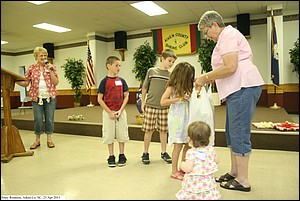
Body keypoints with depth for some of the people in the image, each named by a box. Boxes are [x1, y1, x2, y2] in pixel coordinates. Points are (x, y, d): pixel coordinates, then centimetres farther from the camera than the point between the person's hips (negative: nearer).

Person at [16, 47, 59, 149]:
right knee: (38, 119, 1)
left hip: (50, 96, 0)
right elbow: (26, 83, 4)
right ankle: (37, 140, 17)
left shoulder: (52, 67, 5)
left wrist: (50, 70, -10)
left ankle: (49, 139, 16)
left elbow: (56, 83, -3)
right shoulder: (31, 68, 6)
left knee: (50, 118, 3)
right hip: (37, 97, 0)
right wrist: (16, 81, -14)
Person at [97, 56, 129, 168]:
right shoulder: (104, 81, -6)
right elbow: (100, 99, -6)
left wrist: (121, 110, -8)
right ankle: (111, 157, 22)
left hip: (121, 112, 3)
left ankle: (122, 156, 23)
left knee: (122, 134, 8)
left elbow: (126, 96, 4)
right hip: (108, 112, -2)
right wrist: (110, 112, -11)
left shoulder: (122, 81, 3)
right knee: (109, 135, 7)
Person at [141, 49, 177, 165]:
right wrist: (143, 102, 5)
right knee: (148, 130, 3)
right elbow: (144, 87, 8)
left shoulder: (171, 75, 7)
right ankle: (145, 153, 18)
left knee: (163, 130, 8)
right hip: (150, 105, -2)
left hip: (164, 107, 2)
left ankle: (164, 152, 24)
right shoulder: (151, 71, 2)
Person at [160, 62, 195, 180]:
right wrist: (179, 98, -22)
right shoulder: (172, 87, -8)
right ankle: (174, 172, 13)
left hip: (186, 118, 7)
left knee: (188, 144, 11)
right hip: (176, 118, -7)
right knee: (178, 145, -2)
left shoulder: (186, 87, 11)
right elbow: (163, 102, -18)